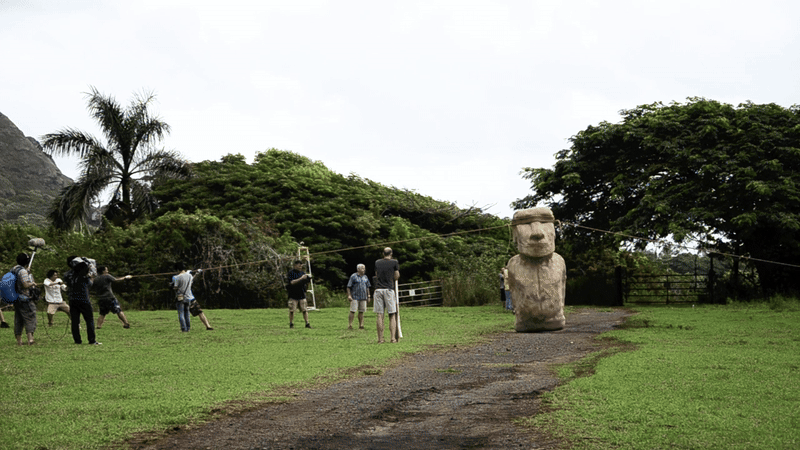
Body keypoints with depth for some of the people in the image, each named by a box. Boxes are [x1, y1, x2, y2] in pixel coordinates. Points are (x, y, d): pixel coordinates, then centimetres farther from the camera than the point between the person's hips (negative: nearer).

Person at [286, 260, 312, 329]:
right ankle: (291, 324, 12)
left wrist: (309, 278, -9)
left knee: (305, 310, 0)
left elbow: (308, 282, 13)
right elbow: (292, 282, -19)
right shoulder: (291, 273, -6)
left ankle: (307, 323, 3)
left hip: (302, 294, 4)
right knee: (292, 310, 1)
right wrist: (301, 278, -23)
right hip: (293, 295, -4)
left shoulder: (302, 273, 9)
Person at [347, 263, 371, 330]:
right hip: (355, 297, -5)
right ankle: (350, 325, -6)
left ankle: (361, 325, 8)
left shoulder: (365, 277, 14)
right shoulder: (353, 276, -2)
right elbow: (348, 287, -3)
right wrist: (349, 296, -11)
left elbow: (367, 287, 20)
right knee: (352, 311, -8)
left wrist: (368, 296, 15)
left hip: (363, 298, 5)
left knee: (361, 311, 3)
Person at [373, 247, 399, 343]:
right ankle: (393, 338, -4)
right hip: (389, 289, -2)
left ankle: (380, 339, 1)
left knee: (380, 315, 2)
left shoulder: (377, 262, 11)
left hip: (378, 289, 2)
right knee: (392, 315, 3)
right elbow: (396, 277, 4)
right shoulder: (394, 262, 2)